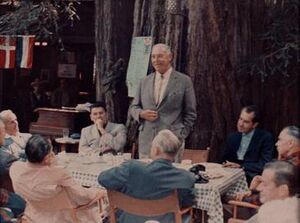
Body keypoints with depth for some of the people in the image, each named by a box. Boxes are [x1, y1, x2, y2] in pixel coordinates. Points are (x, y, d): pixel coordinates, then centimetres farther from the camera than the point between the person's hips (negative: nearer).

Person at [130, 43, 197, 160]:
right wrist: (141, 113, -4)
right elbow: (133, 107, 18)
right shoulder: (145, 81, 14)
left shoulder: (184, 81, 2)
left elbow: (190, 113, 4)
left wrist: (181, 136, -3)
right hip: (146, 142, 4)